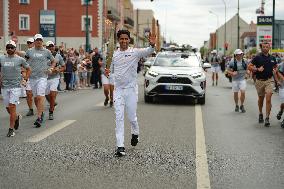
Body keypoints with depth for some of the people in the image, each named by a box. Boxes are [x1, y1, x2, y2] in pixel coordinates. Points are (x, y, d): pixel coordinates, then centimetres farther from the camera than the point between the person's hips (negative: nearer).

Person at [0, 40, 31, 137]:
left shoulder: (20, 59, 0)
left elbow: (28, 69, 13)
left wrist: (25, 79, 3)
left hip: (15, 86, -3)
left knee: (12, 107, -11)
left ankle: (11, 129, -5)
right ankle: (17, 117, 41)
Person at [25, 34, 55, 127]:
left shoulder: (46, 52, 6)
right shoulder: (29, 51, 7)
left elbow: (53, 61, 19)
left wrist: (51, 68, 3)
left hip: (42, 77, -3)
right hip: (32, 77, 3)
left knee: (40, 97, -14)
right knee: (35, 97, 9)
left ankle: (39, 118, -15)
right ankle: (41, 113, 29)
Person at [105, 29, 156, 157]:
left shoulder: (135, 52, -4)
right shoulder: (115, 54, 10)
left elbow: (148, 52, -21)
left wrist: (152, 45, -43)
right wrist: (108, 71, 2)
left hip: (131, 89, -3)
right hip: (118, 90, 3)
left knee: (132, 117, 6)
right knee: (119, 118, -3)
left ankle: (135, 133, 39)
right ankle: (120, 147, -3)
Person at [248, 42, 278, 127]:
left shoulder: (272, 58, 7)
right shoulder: (257, 57, -3)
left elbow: (275, 66, 24)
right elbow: (249, 66, -4)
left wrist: (274, 70, 3)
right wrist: (257, 69, -16)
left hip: (269, 80, 0)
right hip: (260, 81, 0)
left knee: (268, 99, -14)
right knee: (261, 98, 16)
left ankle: (267, 118, -13)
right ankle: (260, 114, 37)